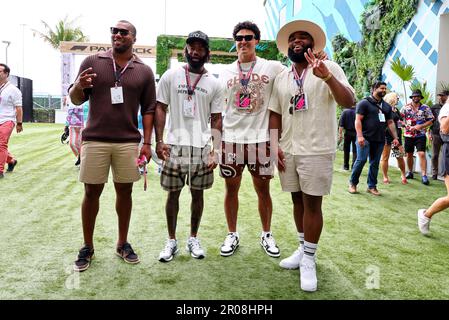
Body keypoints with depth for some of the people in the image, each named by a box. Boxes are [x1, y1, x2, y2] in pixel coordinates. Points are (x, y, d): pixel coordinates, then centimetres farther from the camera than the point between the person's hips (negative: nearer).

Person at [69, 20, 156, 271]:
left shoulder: (144, 71, 6)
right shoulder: (92, 62, 4)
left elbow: (148, 109, 7)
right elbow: (76, 100, 7)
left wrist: (147, 143, -1)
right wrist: (79, 86, -16)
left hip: (128, 142, 1)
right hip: (95, 140, 0)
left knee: (125, 191, 8)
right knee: (92, 192, 4)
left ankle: (123, 243, 23)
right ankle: (88, 247, 18)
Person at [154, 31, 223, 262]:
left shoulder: (214, 84, 6)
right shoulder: (170, 76, 4)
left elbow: (216, 120, 5)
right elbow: (160, 109, 4)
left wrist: (216, 151, -3)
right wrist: (159, 142, -5)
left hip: (201, 148, 1)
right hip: (175, 146, -1)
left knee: (198, 193, 8)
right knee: (173, 193, 5)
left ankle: (193, 238, 25)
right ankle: (171, 241, 19)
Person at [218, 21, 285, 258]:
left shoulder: (273, 68, 2)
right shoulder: (225, 72, 11)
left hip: (260, 139, -2)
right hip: (231, 139, 2)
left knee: (263, 189, 7)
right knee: (231, 188, 8)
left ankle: (266, 234, 26)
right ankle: (232, 235, 24)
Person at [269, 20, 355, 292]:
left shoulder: (329, 68, -1)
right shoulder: (281, 78, 13)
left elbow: (349, 102, -12)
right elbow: (275, 114, 15)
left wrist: (326, 76, -27)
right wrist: (274, 145, 4)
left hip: (317, 151, -5)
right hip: (288, 151, 5)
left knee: (312, 203, -2)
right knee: (298, 201, 13)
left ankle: (309, 260, 9)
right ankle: (303, 249, 27)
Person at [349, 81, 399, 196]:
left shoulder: (387, 106, 17)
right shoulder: (364, 103, -2)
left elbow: (390, 123, 19)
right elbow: (358, 120, -9)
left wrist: (395, 138, 10)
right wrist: (360, 136, -19)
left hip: (379, 140, 6)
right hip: (365, 138, -6)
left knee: (375, 163, 8)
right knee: (361, 160, -9)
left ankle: (372, 186, 16)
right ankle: (353, 183, 7)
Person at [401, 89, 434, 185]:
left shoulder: (425, 108, 2)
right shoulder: (406, 107, 4)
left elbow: (430, 120, 2)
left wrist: (421, 126, -14)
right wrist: (407, 126, -12)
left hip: (420, 135, -2)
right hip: (408, 135, 2)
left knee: (422, 154, -12)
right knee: (409, 154, 11)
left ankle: (424, 175, -11)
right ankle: (410, 172, 26)